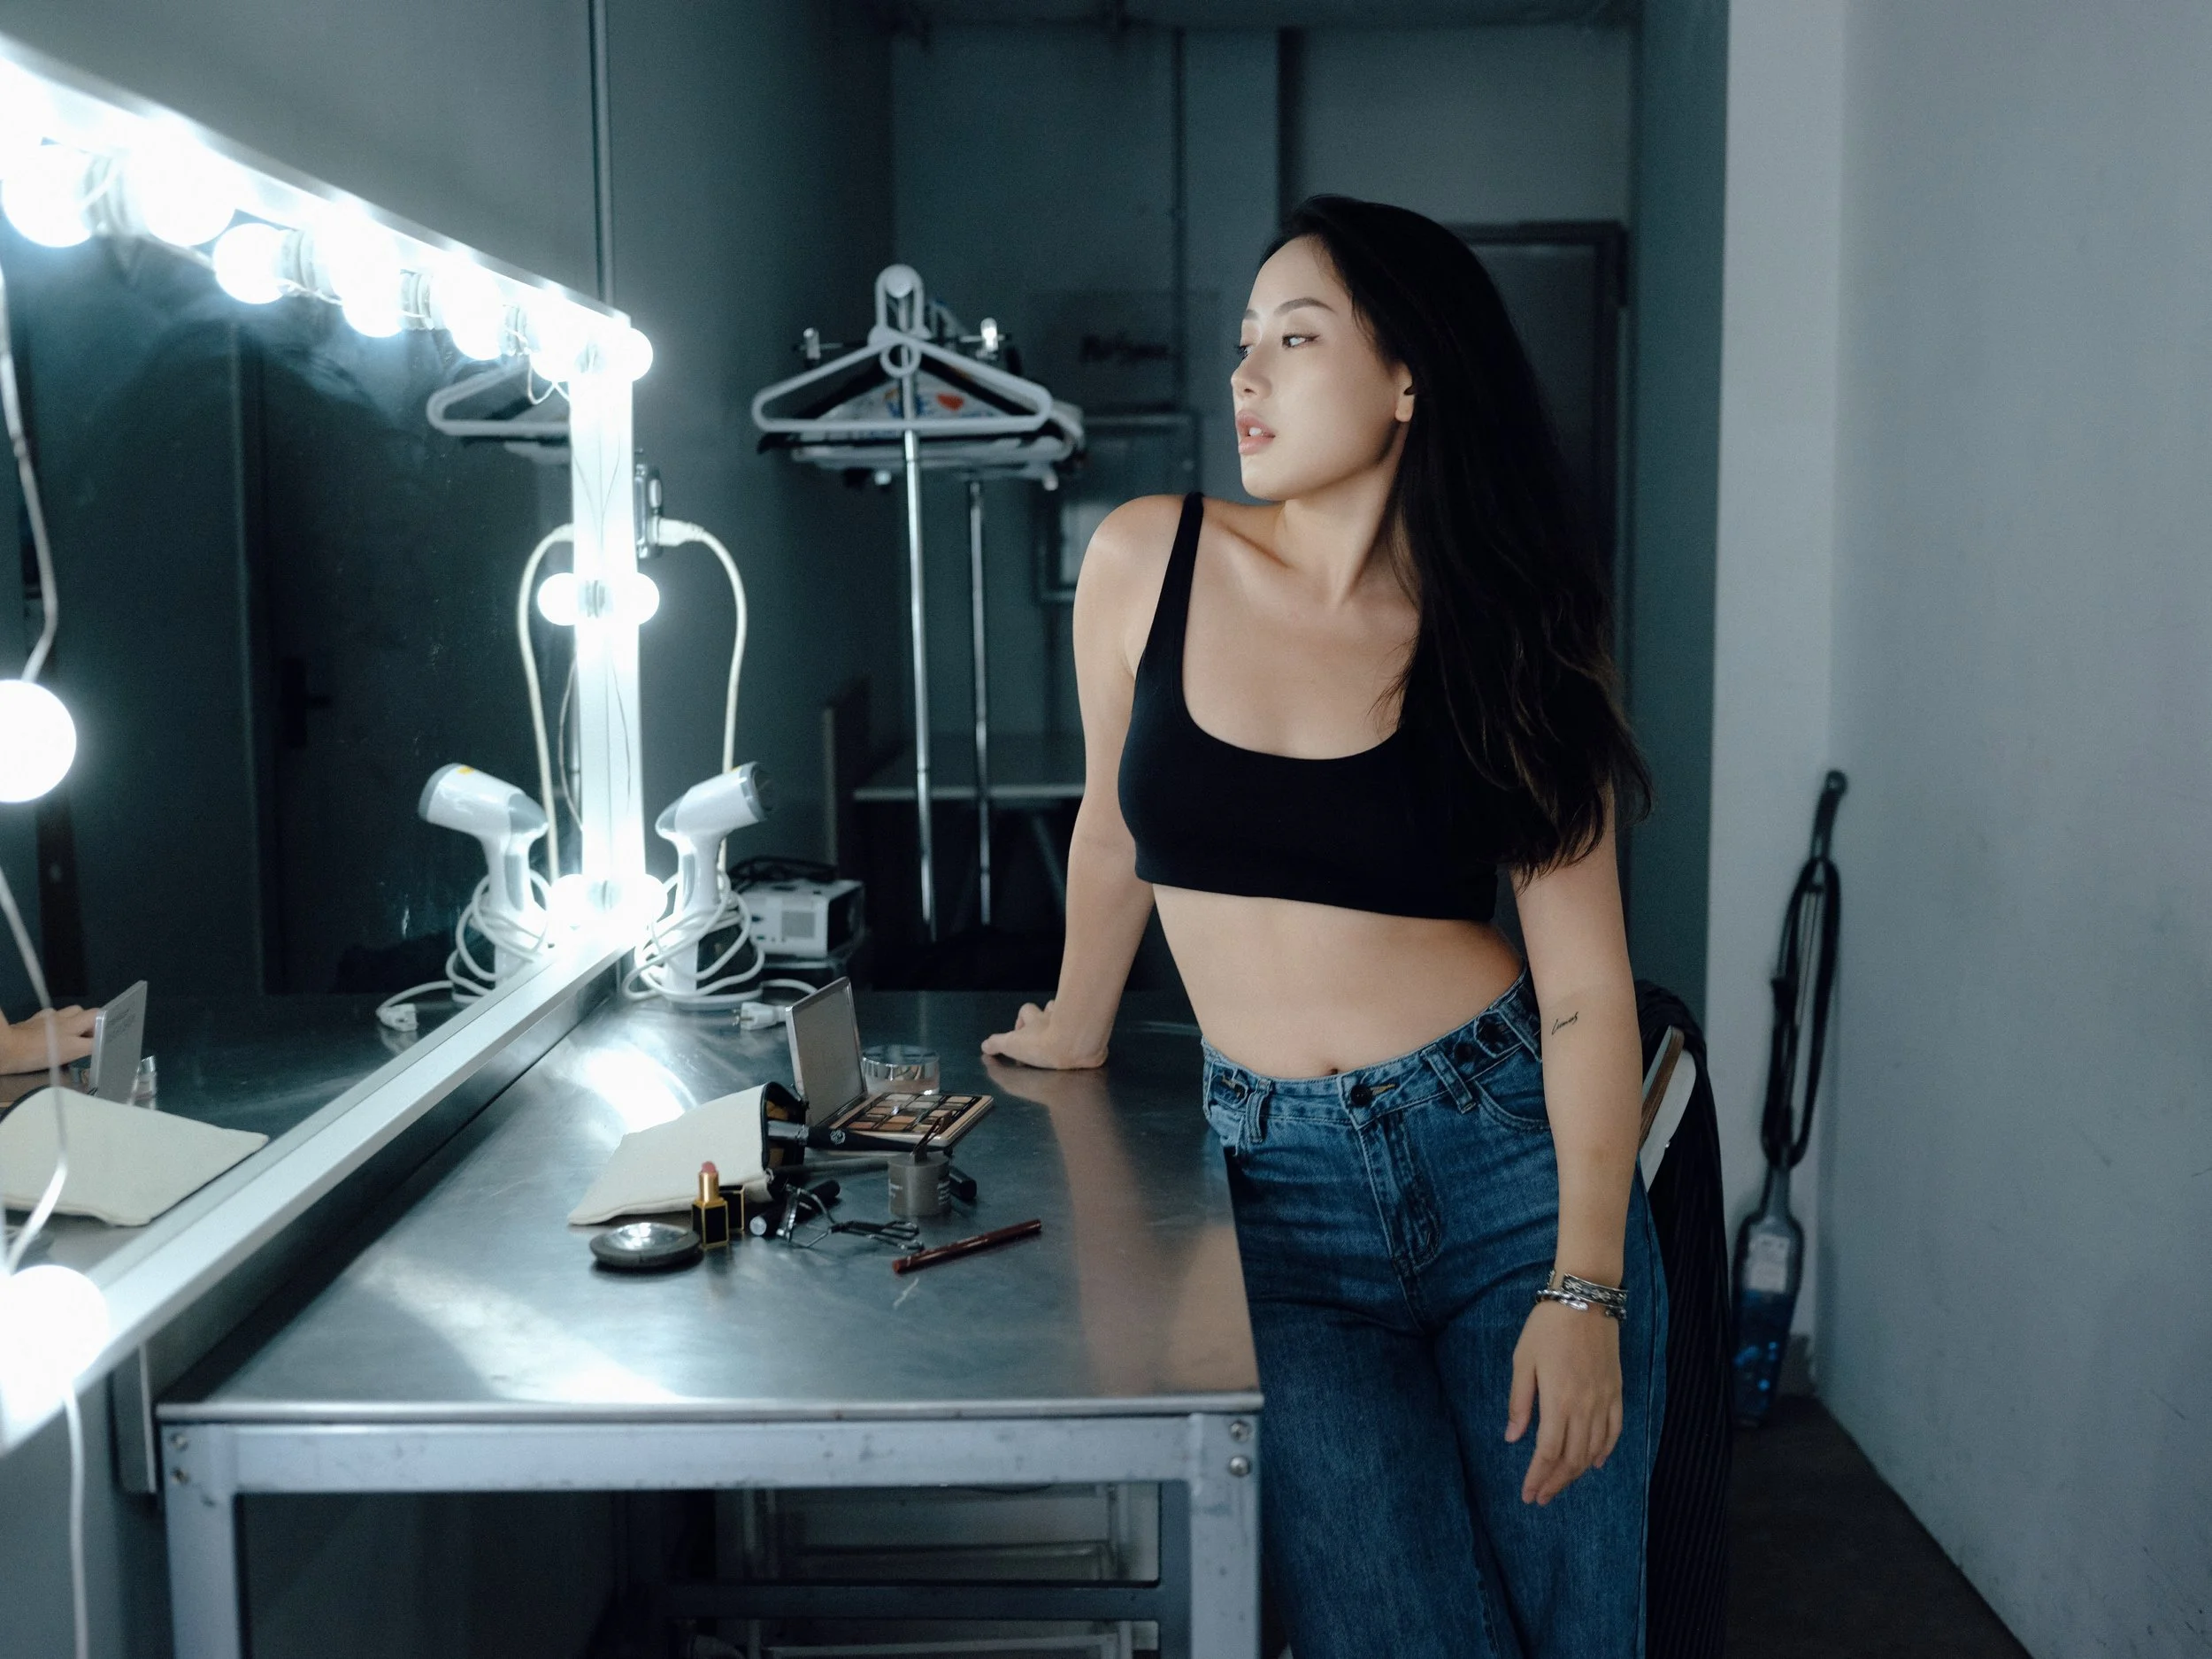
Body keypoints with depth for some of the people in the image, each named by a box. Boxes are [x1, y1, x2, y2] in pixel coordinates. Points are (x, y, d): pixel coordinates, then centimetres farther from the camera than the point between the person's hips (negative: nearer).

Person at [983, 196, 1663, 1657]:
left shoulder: (1512, 638, -3)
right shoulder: (1149, 561, 0)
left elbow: (1586, 978, -6)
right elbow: (1117, 830, 15)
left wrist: (1585, 1288, -14)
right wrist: (1076, 1029, 28)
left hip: (1510, 1157, 0)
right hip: (1283, 1190, 1)